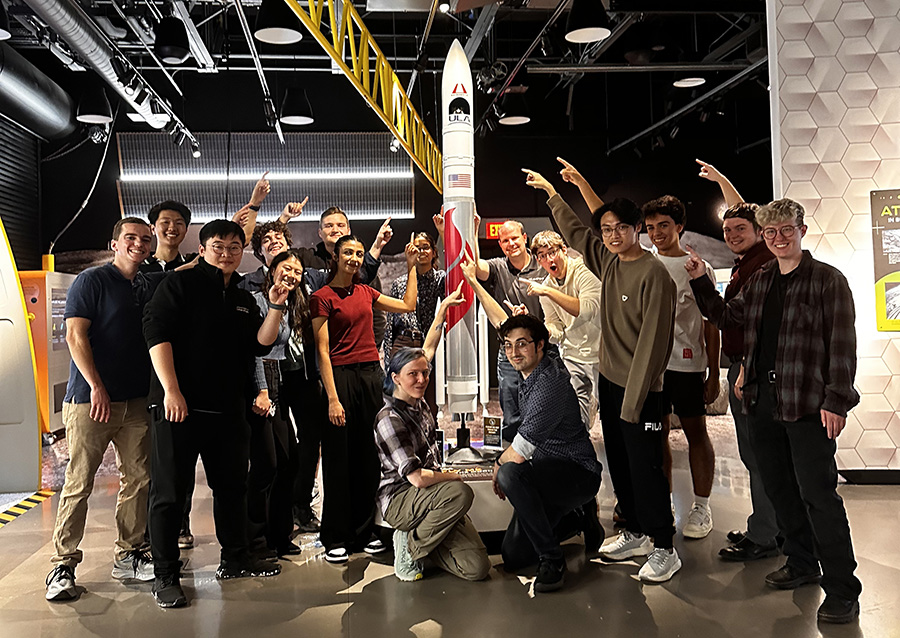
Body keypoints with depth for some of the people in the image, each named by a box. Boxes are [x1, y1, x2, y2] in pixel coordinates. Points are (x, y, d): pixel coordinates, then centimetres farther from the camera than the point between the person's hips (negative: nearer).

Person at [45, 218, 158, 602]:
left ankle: (128, 556, 19)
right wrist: (96, 386, -16)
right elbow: (75, 336, -9)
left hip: (137, 400, 6)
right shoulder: (92, 281, -3)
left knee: (138, 480, 7)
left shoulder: (148, 288, 14)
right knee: (78, 484, -2)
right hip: (90, 399, -6)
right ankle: (63, 565, 7)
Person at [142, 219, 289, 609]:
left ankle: (235, 559, 31)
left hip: (228, 409, 7)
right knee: (170, 490, -1)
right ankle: (165, 576, 9)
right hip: (179, 405, -6)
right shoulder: (180, 284, -1)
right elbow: (156, 333, -11)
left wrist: (276, 308, -4)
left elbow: (260, 344, 10)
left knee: (232, 485, 15)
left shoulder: (244, 299, 17)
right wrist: (171, 390, -19)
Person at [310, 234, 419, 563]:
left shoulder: (365, 292, 13)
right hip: (341, 377, -6)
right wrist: (332, 398, -16)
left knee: (369, 456, 10)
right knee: (339, 458, 1)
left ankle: (365, 531, 21)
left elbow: (408, 305, 23)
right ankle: (336, 538, 12)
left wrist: (411, 265, 21)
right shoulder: (323, 297, -5)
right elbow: (322, 351, -10)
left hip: (372, 375, 6)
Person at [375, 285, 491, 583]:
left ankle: (417, 535, 14)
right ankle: (410, 547, -13)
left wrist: (442, 310, 24)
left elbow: (427, 350, 19)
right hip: (399, 500, -7)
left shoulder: (418, 402, 3)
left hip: (430, 496, 7)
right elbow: (417, 477, -23)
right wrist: (457, 477, -8)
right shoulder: (390, 419, -19)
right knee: (461, 493, -37)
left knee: (477, 568, -9)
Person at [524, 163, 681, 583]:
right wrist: (550, 191, 31)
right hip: (609, 379, 8)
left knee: (645, 467, -3)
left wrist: (635, 399, -21)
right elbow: (574, 232, 24)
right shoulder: (608, 262, 6)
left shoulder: (653, 273, -17)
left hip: (640, 388, -8)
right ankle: (635, 534, 30)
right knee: (619, 464, 15)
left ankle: (664, 549, 10)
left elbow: (652, 339, -20)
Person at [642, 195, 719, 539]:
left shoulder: (699, 268, 1)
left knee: (695, 432, 4)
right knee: (658, 433, 9)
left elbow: (710, 324, 1)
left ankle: (701, 507, 16)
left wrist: (713, 373, -1)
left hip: (688, 363, -3)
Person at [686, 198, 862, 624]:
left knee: (817, 493, -6)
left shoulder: (827, 280, -5)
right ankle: (802, 564, 32)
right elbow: (724, 316, 24)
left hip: (807, 405, -7)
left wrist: (836, 400, -15)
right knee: (779, 488, 15)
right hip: (762, 401, 7)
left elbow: (842, 345, -9)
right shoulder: (759, 282, 13)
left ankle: (842, 590, 5)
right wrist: (700, 281, 13)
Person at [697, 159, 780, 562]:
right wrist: (721, 180, 42)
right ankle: (768, 529, 25)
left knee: (758, 456, -4)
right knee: (754, 454, 15)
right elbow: (741, 210, 33)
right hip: (741, 366, 10)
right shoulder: (746, 261, 14)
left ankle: (762, 537, 3)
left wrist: (748, 370, -26)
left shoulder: (764, 264, -15)